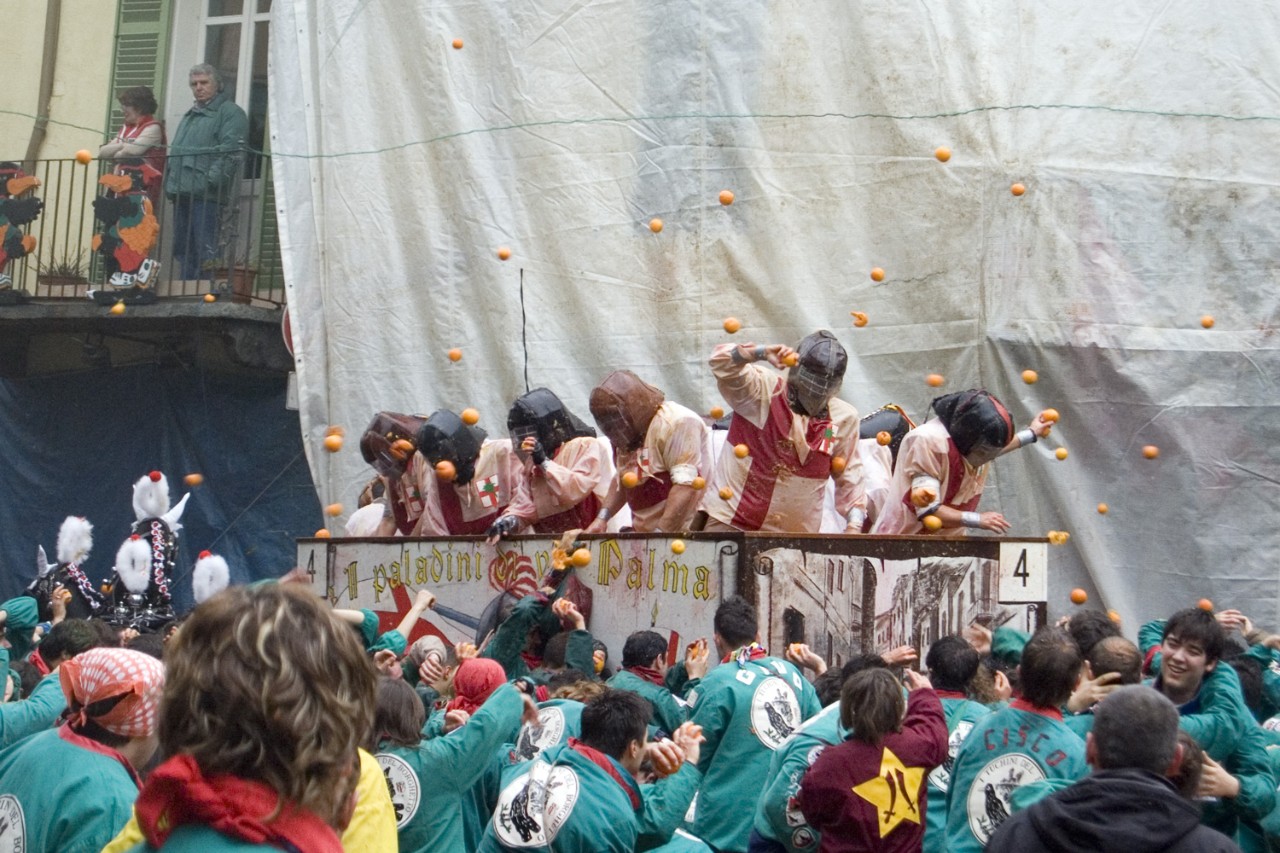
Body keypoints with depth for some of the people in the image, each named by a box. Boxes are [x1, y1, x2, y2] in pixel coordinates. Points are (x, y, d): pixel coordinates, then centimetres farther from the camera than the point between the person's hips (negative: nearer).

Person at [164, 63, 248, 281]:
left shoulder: (230, 112, -1)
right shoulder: (190, 115, 27)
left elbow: (231, 151, -13)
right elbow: (175, 151, 30)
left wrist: (213, 179, -22)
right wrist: (169, 181, 16)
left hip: (206, 195, -9)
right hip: (182, 193, 9)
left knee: (205, 252, -13)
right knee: (184, 251, 10)